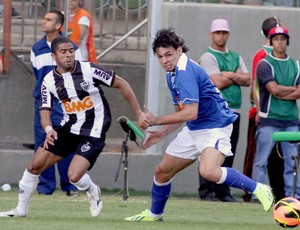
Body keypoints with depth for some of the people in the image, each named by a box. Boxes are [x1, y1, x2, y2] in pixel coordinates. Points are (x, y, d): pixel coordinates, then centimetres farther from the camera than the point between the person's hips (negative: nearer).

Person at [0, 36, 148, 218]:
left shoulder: (89, 70, -15)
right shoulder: (49, 81, -4)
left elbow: (121, 84, -7)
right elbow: (45, 113, -6)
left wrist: (139, 113, -8)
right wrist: (49, 129, -30)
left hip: (93, 133, -5)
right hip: (68, 129, 5)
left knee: (74, 176, -20)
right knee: (35, 165, -2)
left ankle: (93, 192, 15)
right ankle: (21, 209, 17)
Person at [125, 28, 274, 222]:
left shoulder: (185, 73, -22)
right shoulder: (173, 74, 10)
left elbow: (191, 113, -28)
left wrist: (156, 120, -20)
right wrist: (162, 133, 13)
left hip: (215, 127, -10)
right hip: (193, 130, 10)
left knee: (209, 171, -34)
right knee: (162, 171, 15)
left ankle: (258, 189, -20)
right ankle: (154, 214, 37)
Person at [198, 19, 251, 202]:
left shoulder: (235, 57, 19)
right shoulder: (208, 57, -1)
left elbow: (247, 80, 7)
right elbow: (217, 82, -12)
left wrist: (229, 75, -7)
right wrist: (237, 77, 0)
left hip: (234, 110, 6)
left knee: (228, 154, 5)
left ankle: (223, 191, 8)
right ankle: (206, 191, -6)